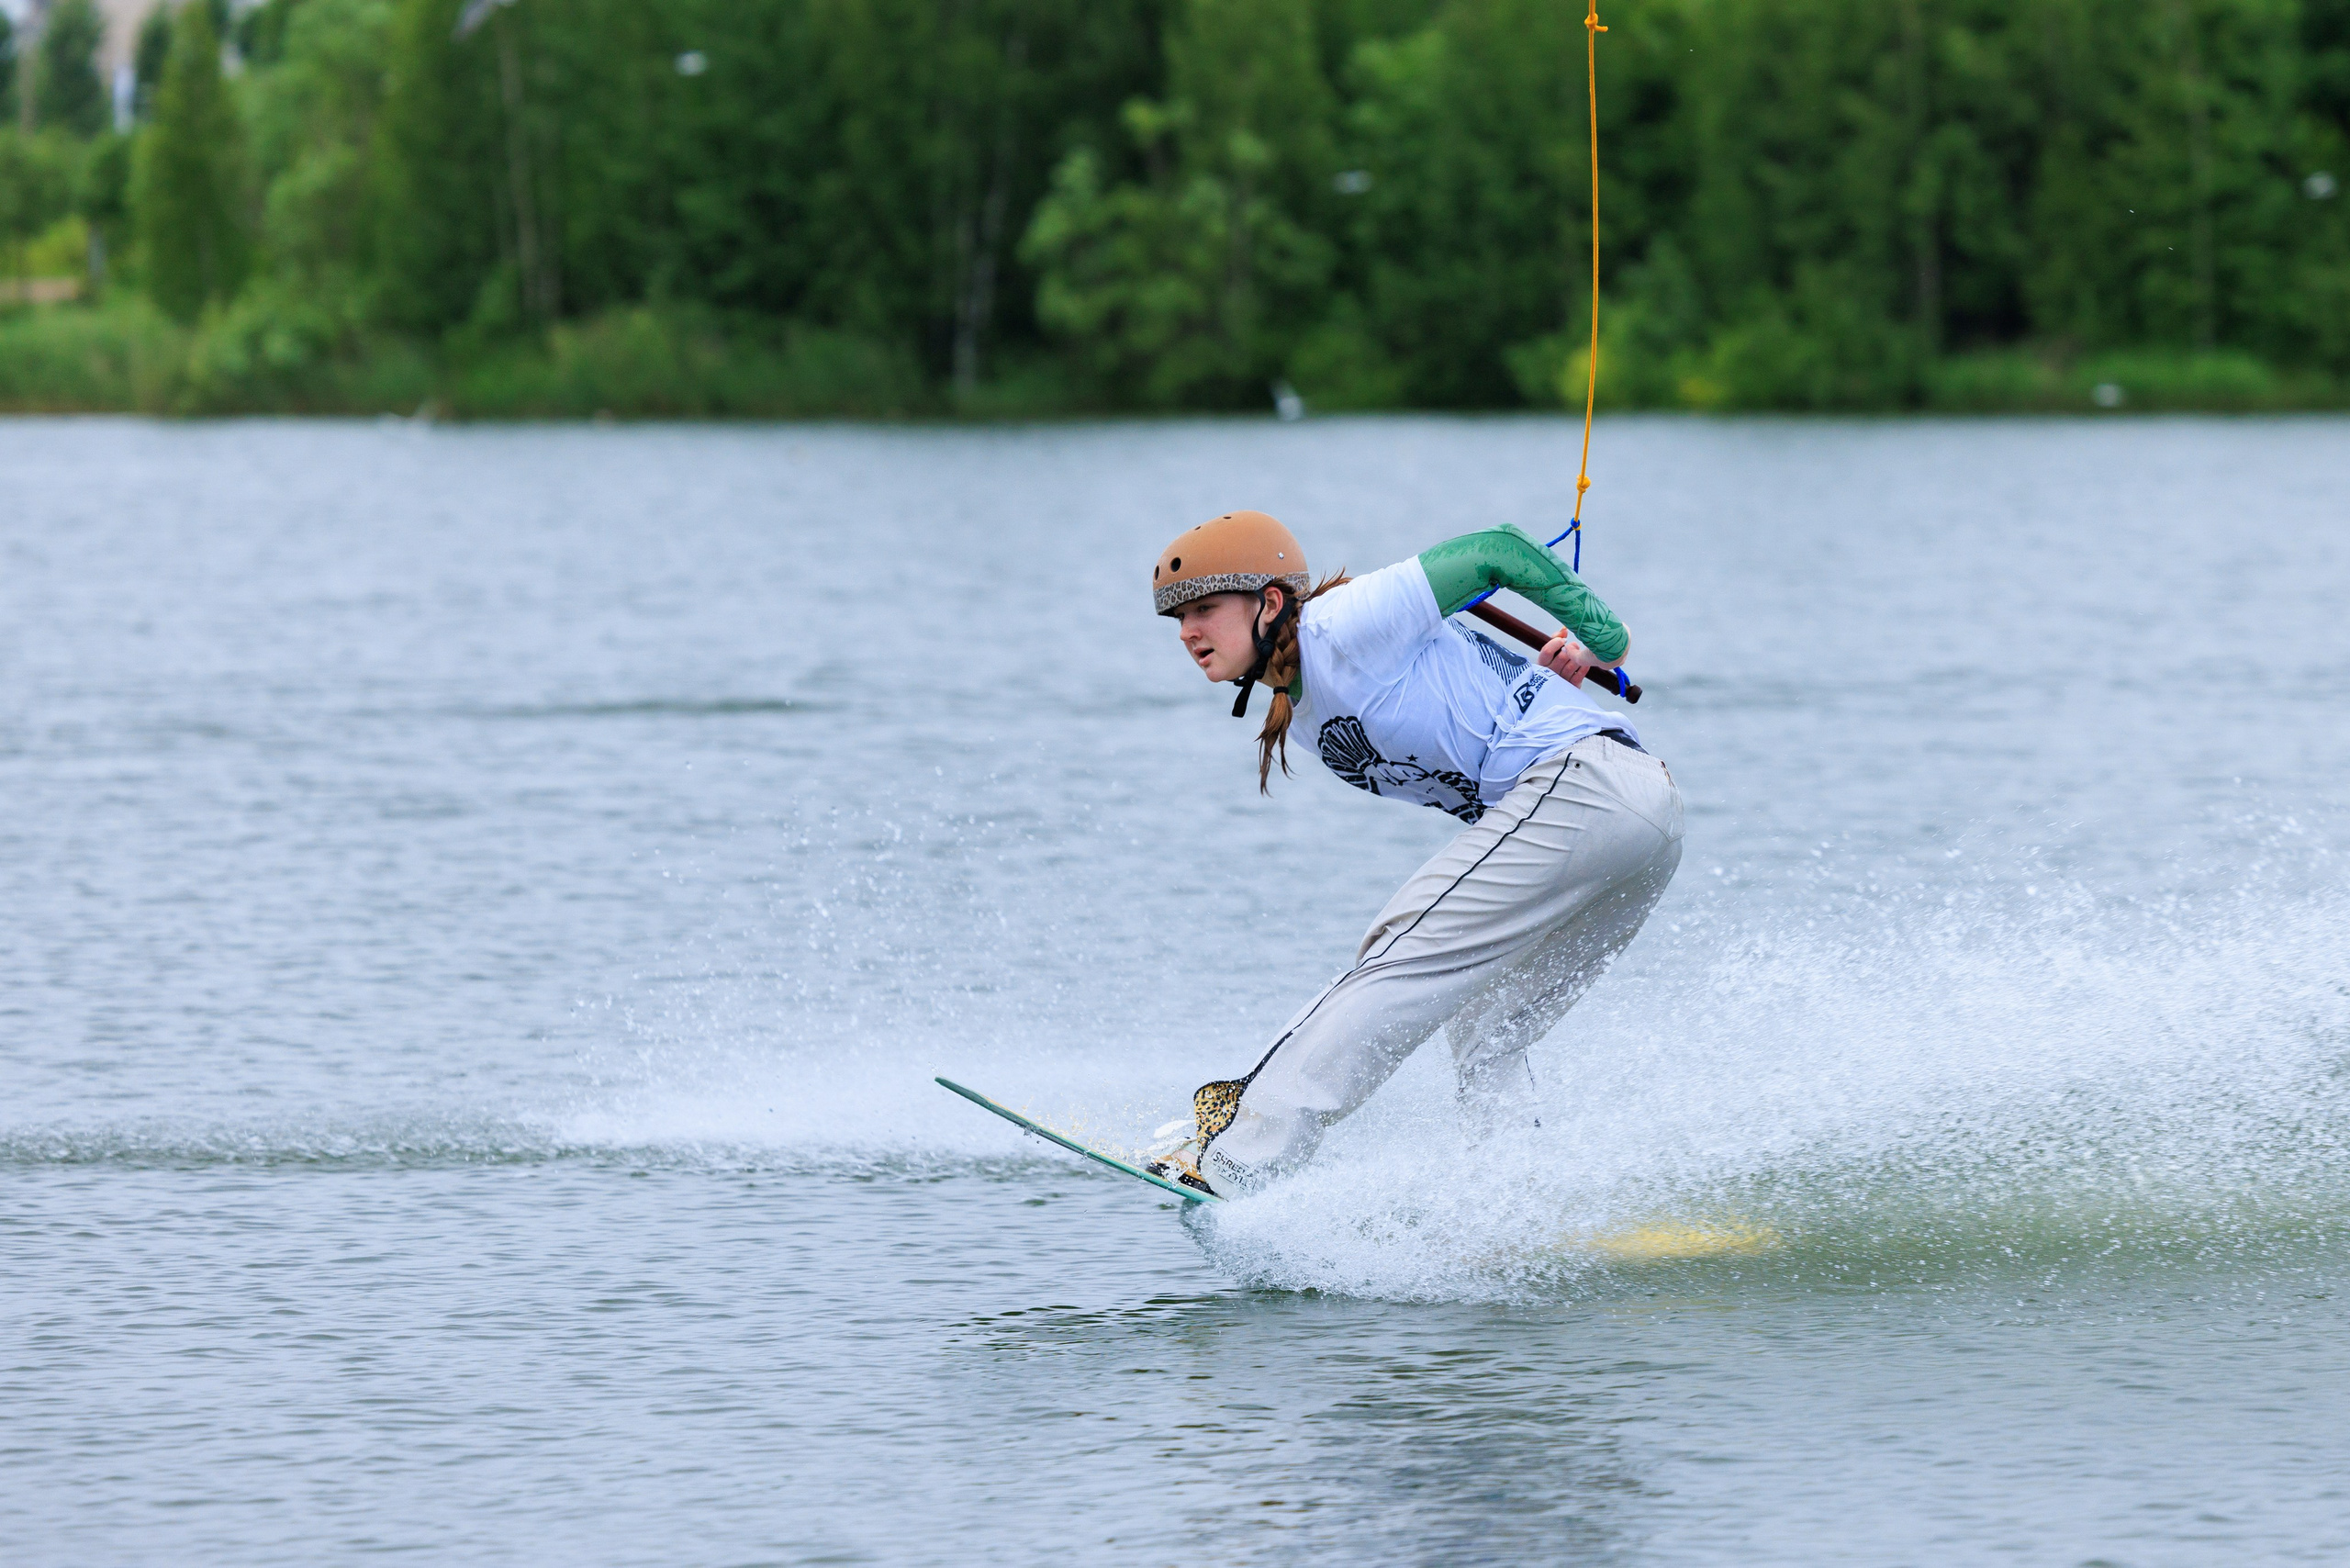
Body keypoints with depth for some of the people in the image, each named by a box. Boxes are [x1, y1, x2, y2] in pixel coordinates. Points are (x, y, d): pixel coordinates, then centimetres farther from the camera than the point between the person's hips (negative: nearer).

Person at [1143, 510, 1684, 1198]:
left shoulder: (1336, 628, -6)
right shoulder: (1302, 718, 21)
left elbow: (1495, 550, -3)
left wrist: (1604, 642, 4)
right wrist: (1540, 680, 2)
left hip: (1582, 779, -10)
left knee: (1397, 967, -11)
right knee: (1484, 1039, 16)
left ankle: (1237, 1151, -14)